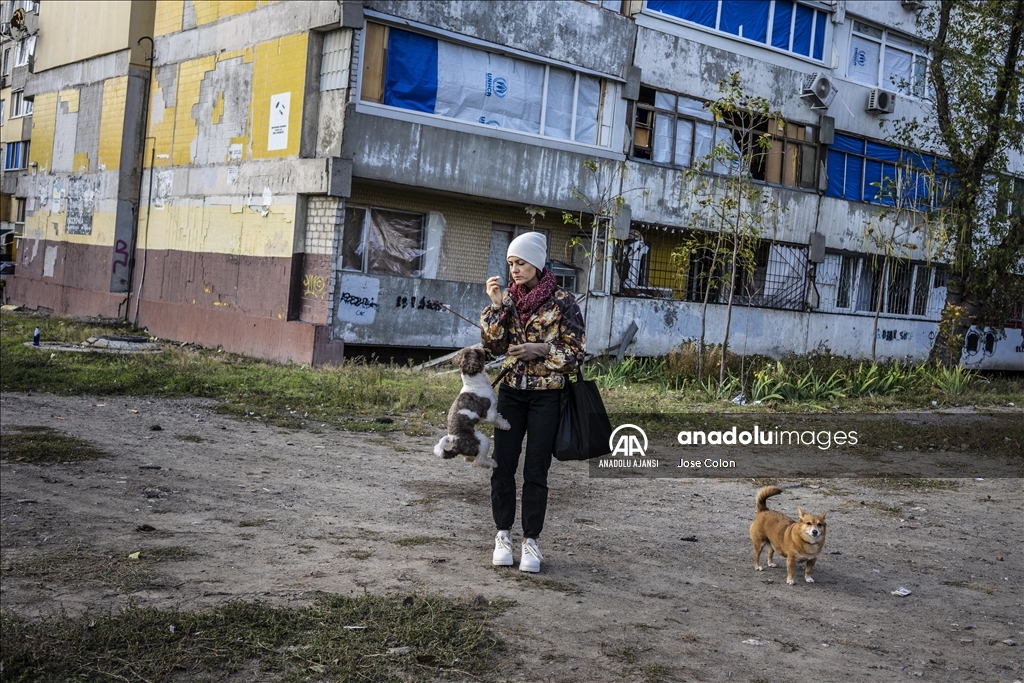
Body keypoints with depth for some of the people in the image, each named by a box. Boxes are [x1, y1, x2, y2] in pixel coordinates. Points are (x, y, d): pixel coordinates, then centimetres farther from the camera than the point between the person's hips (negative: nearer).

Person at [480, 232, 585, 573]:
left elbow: (576, 352, -5)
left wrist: (541, 349, -18)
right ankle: (503, 535, 17)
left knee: (535, 471, 1)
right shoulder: (509, 298, 4)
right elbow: (493, 345, -2)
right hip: (511, 392, 3)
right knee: (503, 467, 3)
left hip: (545, 396, -3)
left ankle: (531, 541, 11)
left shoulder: (562, 301, -7)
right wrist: (496, 306, -12)